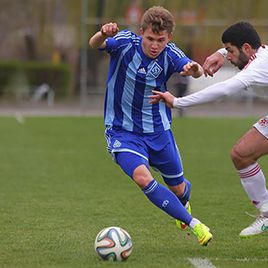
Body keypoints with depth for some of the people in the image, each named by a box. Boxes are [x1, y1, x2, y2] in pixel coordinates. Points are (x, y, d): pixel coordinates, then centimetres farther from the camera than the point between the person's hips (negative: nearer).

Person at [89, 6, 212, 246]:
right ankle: (194, 224, -16)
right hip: (122, 131, -2)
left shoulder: (170, 54, -14)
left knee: (178, 188, 15)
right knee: (142, 177, -28)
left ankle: (183, 206, 54)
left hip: (157, 131, 2)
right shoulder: (126, 43, -17)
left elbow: (194, 70, -31)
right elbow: (95, 45, -35)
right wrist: (103, 34, -59)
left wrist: (194, 69, -56)